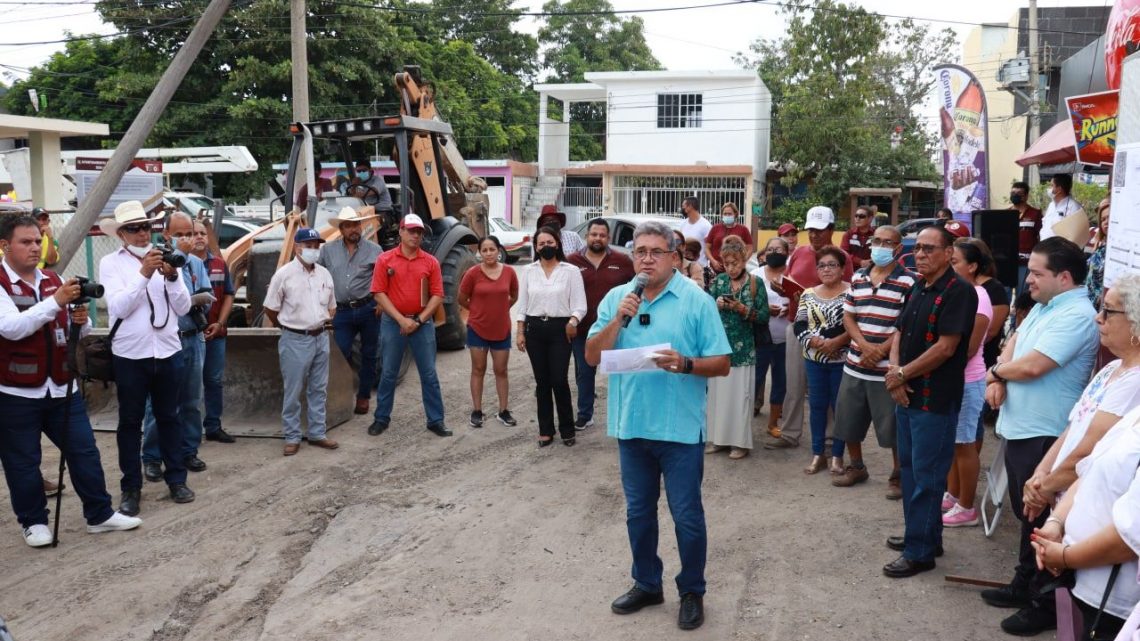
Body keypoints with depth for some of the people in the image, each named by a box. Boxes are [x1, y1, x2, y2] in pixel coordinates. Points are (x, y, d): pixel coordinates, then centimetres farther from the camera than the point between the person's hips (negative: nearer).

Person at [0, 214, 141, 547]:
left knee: (84, 451, 7)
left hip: (61, 387, 5)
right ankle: (33, 522, 21)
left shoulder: (54, 281, 10)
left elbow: (77, 331, 14)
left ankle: (100, 514, 18)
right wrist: (56, 301, -30)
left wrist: (80, 321, -10)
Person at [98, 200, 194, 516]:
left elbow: (183, 308, -1)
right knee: (130, 422, 7)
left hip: (168, 352, 2)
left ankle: (177, 479, 23)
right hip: (130, 355, -2)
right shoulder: (110, 263, -2)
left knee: (168, 417, 13)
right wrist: (144, 274, -24)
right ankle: (131, 488, 16)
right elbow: (119, 307, -15)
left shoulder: (164, 259, 4)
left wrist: (172, 277, -17)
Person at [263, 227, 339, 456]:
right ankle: (292, 437, 11)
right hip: (295, 341, -5)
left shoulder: (324, 274, 7)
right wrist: (289, 327, 7)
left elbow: (331, 306, 19)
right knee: (293, 392, 2)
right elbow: (270, 310, -3)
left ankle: (317, 433, 21)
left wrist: (321, 323, 9)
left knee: (319, 389, 12)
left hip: (320, 338, 6)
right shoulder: (284, 274, -10)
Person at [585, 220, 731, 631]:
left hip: (680, 428, -4)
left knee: (687, 516, 6)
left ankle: (692, 592, 25)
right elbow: (592, 356, -1)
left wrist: (686, 364, -25)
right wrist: (619, 319, -14)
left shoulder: (697, 301, -6)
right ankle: (647, 584, 35)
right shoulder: (616, 299, 4)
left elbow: (722, 364, -6)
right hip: (631, 425, 4)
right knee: (638, 512, 17)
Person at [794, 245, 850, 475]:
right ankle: (817, 454, 18)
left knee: (840, 406, 4)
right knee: (817, 405, 9)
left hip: (842, 360, -4)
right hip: (814, 360, 4)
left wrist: (837, 342, -22)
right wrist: (816, 342, -15)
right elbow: (799, 326, 2)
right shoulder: (808, 294, 8)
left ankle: (837, 456, 15)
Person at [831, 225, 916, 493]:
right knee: (848, 422, 14)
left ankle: (897, 476, 23)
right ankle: (856, 467, 34)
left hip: (888, 369, -5)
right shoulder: (858, 278, 9)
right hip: (855, 365, 5)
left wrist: (881, 350, -17)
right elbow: (848, 316, 8)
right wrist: (864, 346, -9)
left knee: (892, 427, 4)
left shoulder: (909, 281, -8)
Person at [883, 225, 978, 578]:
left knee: (925, 475, -1)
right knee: (909, 468, 18)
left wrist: (901, 374, -14)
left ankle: (920, 551, 9)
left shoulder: (958, 292, -15)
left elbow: (945, 348, -21)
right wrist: (894, 371, -4)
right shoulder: (917, 290, 12)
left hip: (935, 400, -9)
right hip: (907, 395, 9)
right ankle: (920, 533, 32)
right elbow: (900, 334, 14)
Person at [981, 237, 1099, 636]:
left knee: (1040, 520, 2)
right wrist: (999, 380, -6)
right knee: (1025, 513, 20)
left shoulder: (1076, 316, -21)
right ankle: (1024, 586, 34)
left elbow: (1032, 365, -28)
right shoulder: (1043, 306, 11)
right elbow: (1014, 341, 15)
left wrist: (995, 371, -7)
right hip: (1020, 428, 10)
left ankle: (1045, 605, 15)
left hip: (1043, 435, -10)